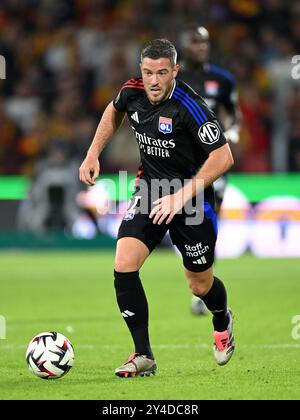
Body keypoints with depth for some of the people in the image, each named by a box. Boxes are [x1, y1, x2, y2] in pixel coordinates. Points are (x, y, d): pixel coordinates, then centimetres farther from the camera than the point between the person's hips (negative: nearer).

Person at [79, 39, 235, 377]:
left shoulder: (188, 107, -25)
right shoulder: (133, 92, -8)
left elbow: (223, 157, -23)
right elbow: (114, 111, 18)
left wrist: (181, 196, -26)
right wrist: (93, 153, 11)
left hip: (193, 197, -4)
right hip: (149, 191, 4)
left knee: (200, 285, 9)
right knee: (124, 267, -17)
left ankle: (222, 322, 47)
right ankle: (143, 356, -7)